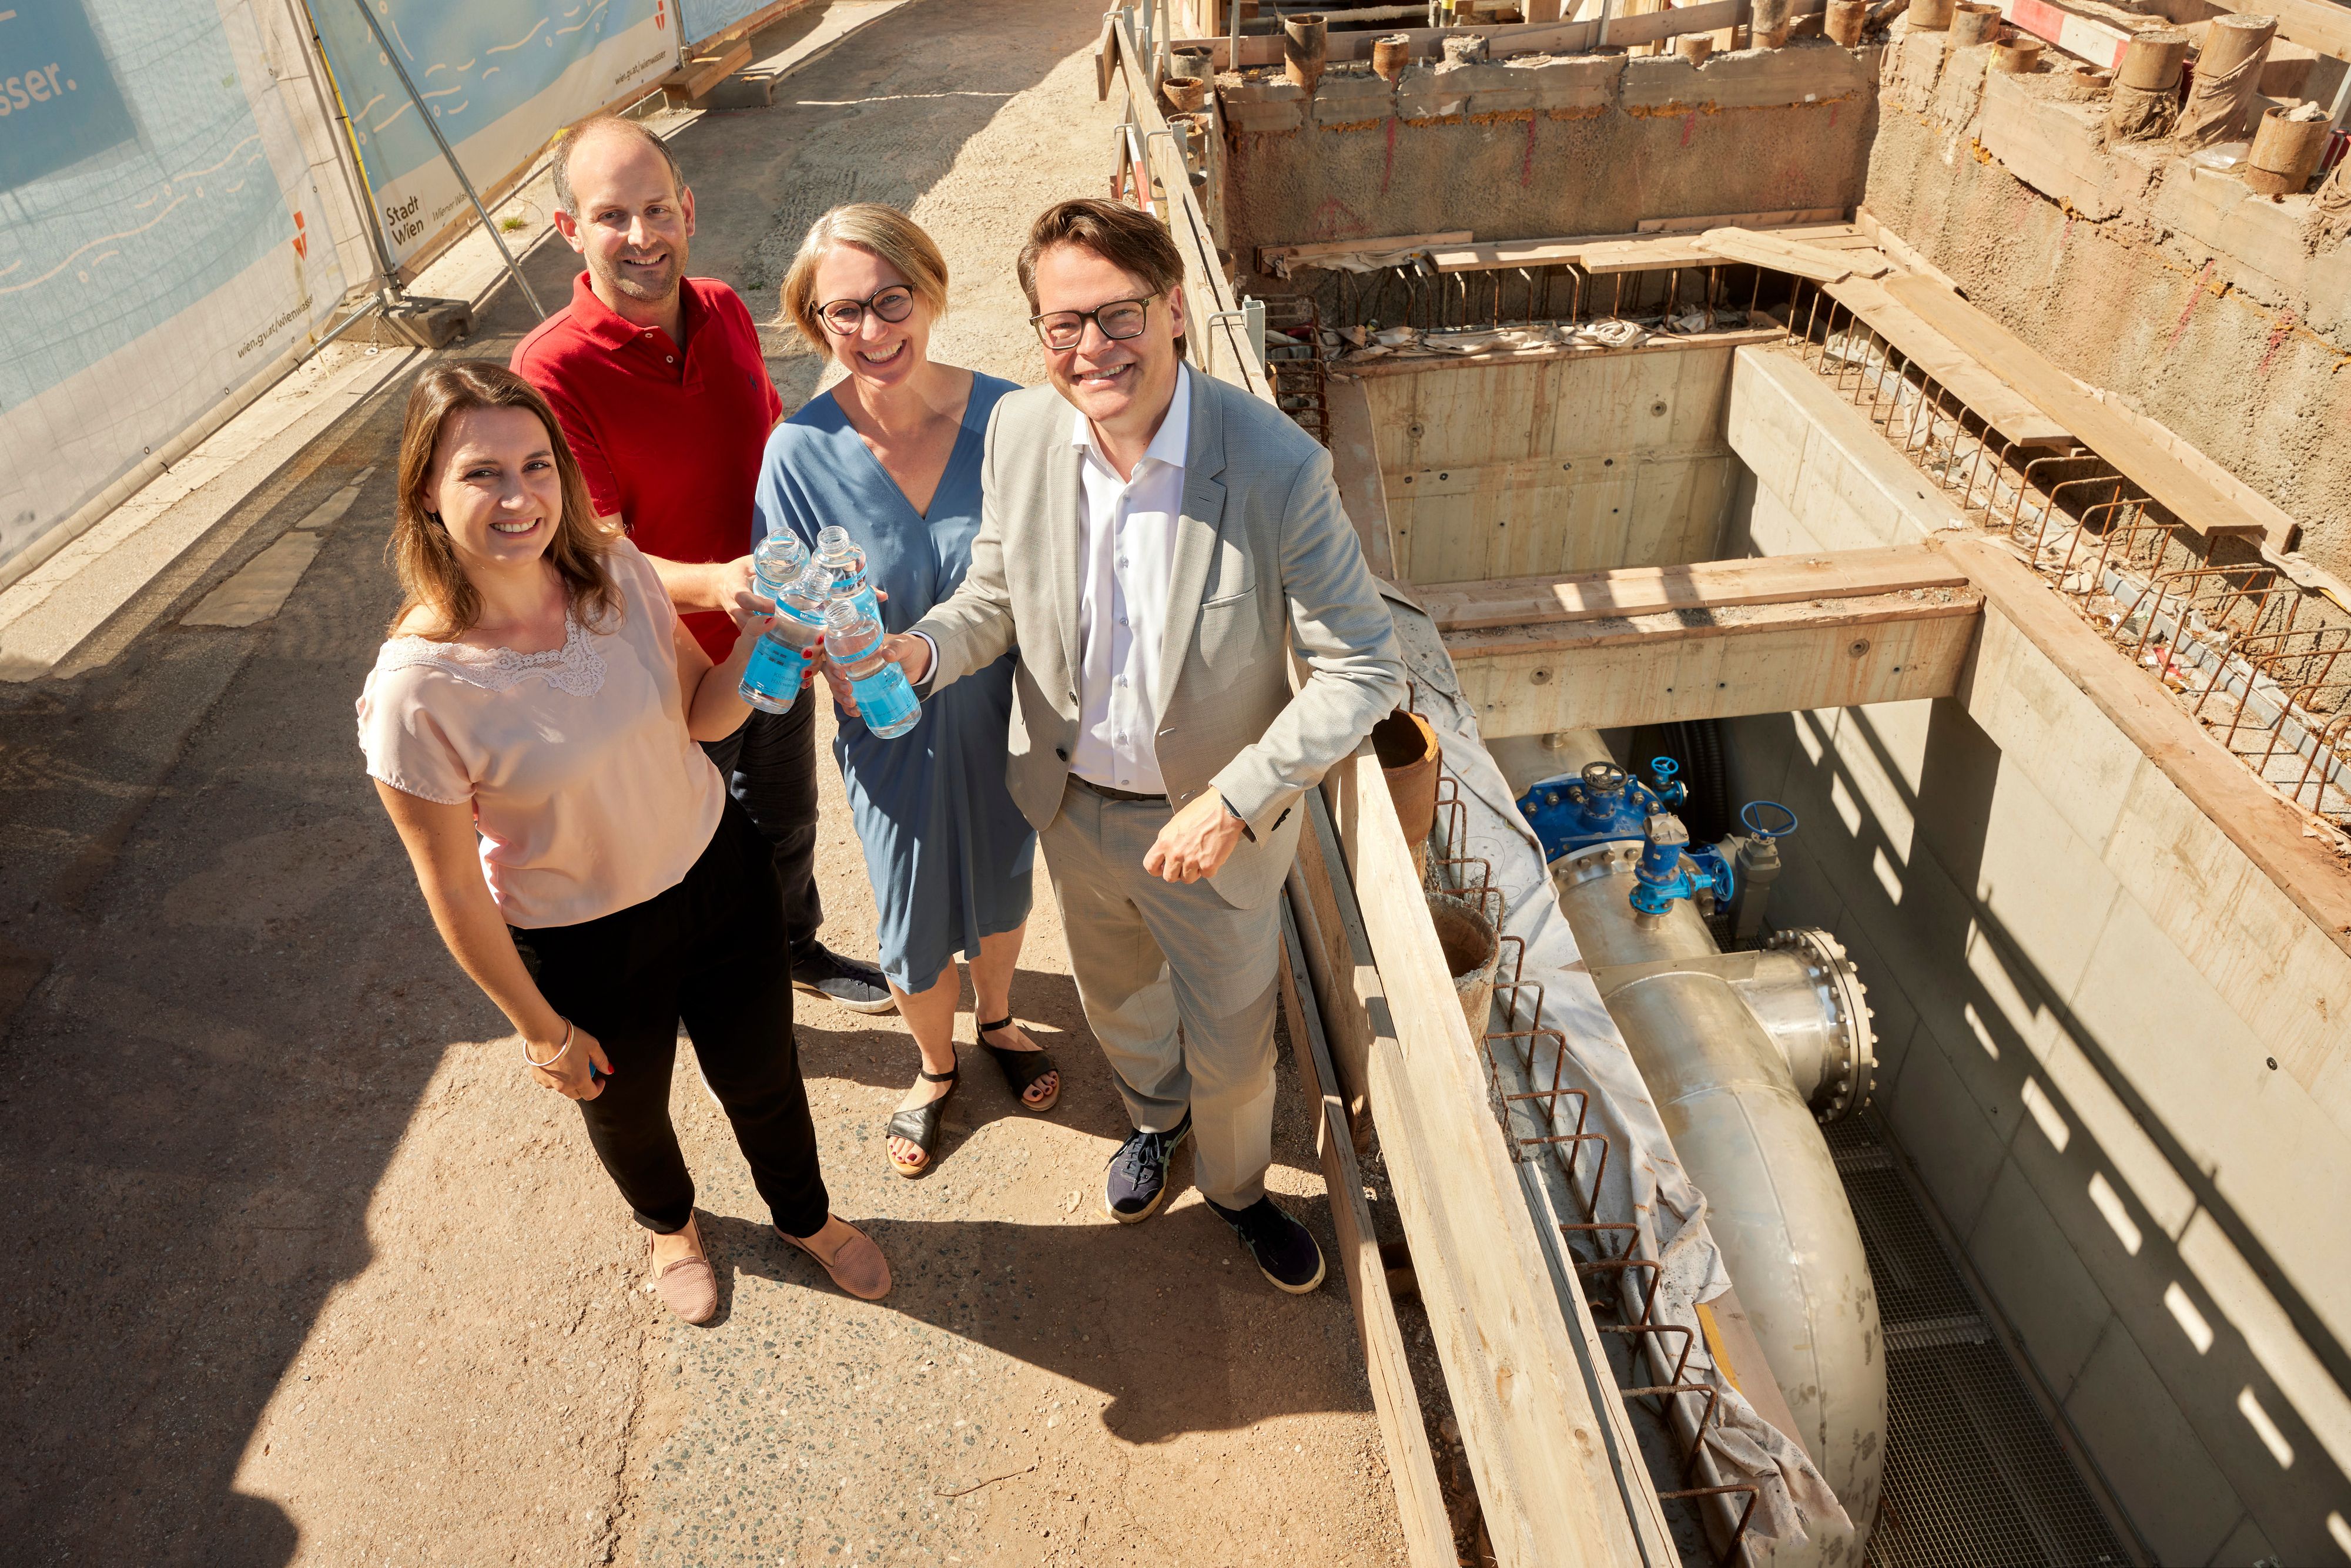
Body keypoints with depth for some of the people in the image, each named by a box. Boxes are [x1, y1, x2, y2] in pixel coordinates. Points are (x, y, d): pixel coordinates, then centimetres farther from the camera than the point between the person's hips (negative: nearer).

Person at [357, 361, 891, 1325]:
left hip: (718, 873, 3)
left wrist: (759, 640, -24)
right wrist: (542, 1030, -8)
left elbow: (702, 712, -2)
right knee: (626, 1110, 26)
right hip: (582, 946, -3)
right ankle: (668, 1224, 63)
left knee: (761, 1076, 24)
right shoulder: (417, 689, -29)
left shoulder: (618, 572, -16)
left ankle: (804, 1216, 57)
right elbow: (454, 893, -18)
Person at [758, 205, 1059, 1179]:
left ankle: (997, 1019, 58)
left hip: (1006, 716, 2)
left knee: (1002, 887, 25)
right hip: (894, 733, -1)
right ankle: (935, 1065, 50)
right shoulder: (802, 452, -19)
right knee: (916, 931, 16)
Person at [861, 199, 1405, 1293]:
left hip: (1213, 828, -3)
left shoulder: (1279, 466, -28)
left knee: (1232, 1047, 18)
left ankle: (1237, 1186, 53)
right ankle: (1155, 1115, 64)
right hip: (1074, 806, 4)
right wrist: (923, 650, -21)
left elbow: (1364, 669, -21)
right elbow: (997, 592, 1)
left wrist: (1233, 803, -26)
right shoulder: (1018, 432, -15)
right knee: (1116, 1000, 30)